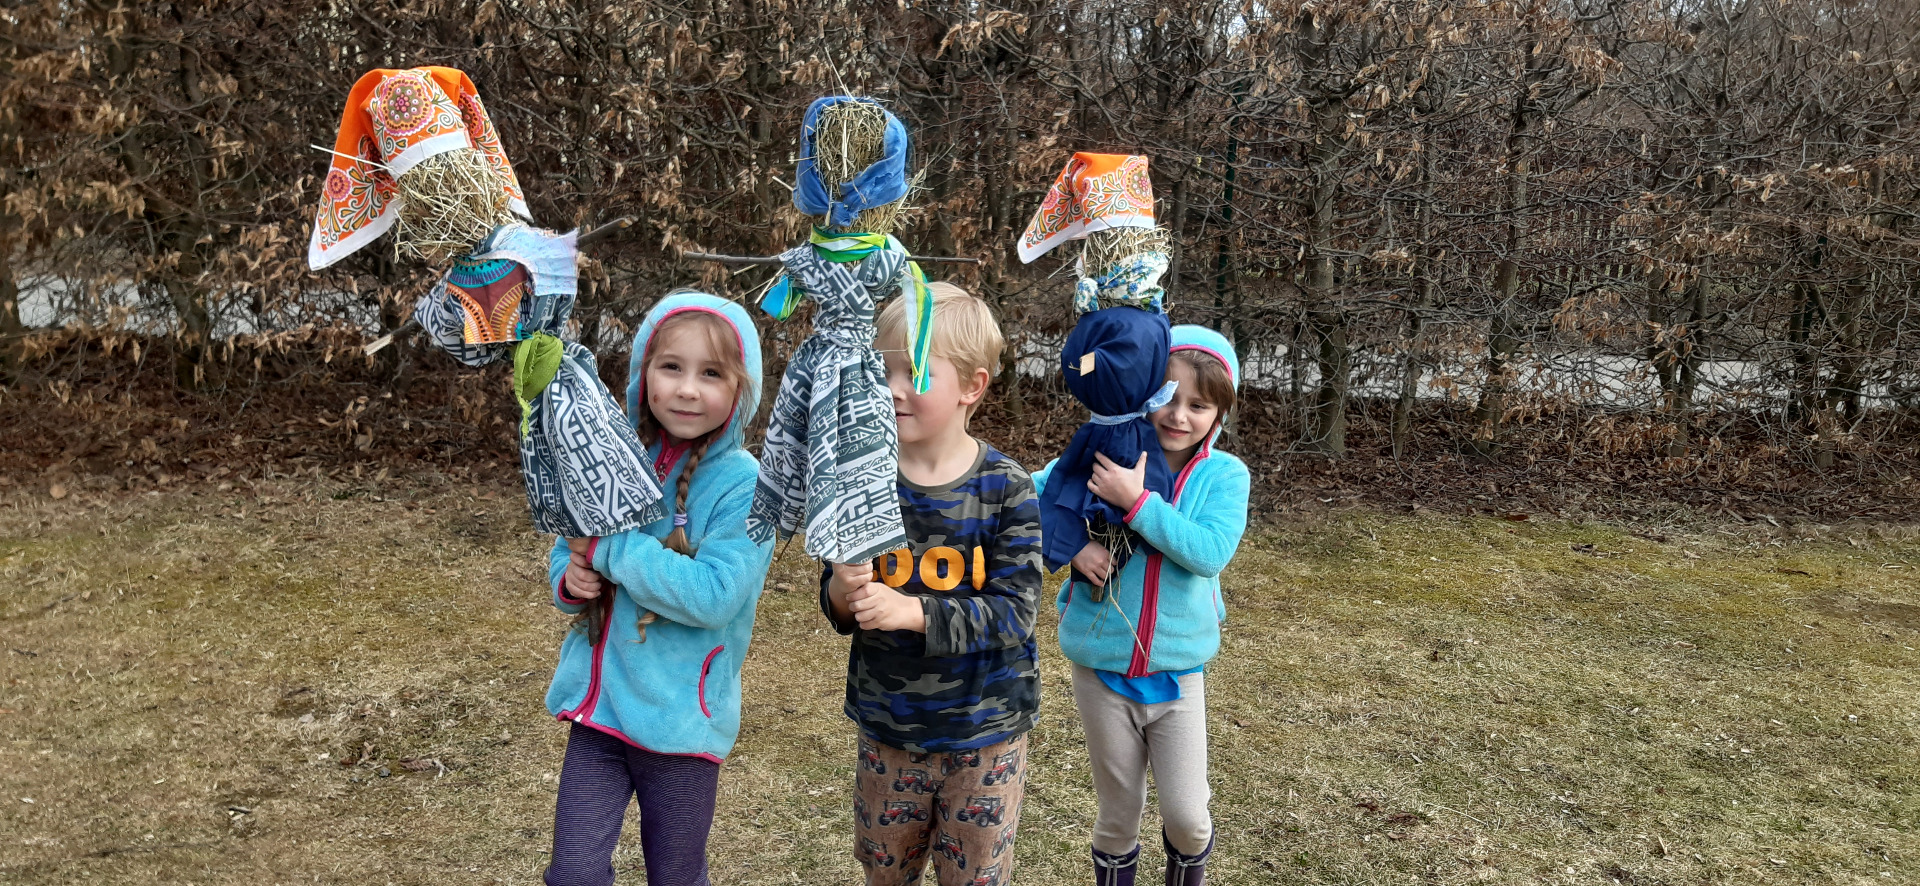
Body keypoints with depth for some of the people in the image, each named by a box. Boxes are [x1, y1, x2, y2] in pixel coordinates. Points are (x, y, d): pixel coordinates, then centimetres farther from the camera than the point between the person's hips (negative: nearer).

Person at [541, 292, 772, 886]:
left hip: (681, 719, -3)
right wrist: (570, 579, -11)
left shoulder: (745, 486, -16)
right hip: (598, 703, 4)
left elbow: (712, 596, -26)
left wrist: (610, 547, -22)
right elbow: (568, 550, 13)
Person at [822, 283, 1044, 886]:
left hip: (985, 732, -2)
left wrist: (913, 611, -30)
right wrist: (844, 593, -24)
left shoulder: (1006, 490, -14)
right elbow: (835, 607, -1)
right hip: (888, 728, 3)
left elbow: (1013, 613, -19)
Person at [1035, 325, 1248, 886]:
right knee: (1119, 815, 15)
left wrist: (1137, 501, -29)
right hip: (1102, 672, 0)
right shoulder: (1105, 458, -7)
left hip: (1177, 674, 0)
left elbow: (1211, 551, -22)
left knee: (1187, 816, 5)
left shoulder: (1224, 476, -7)